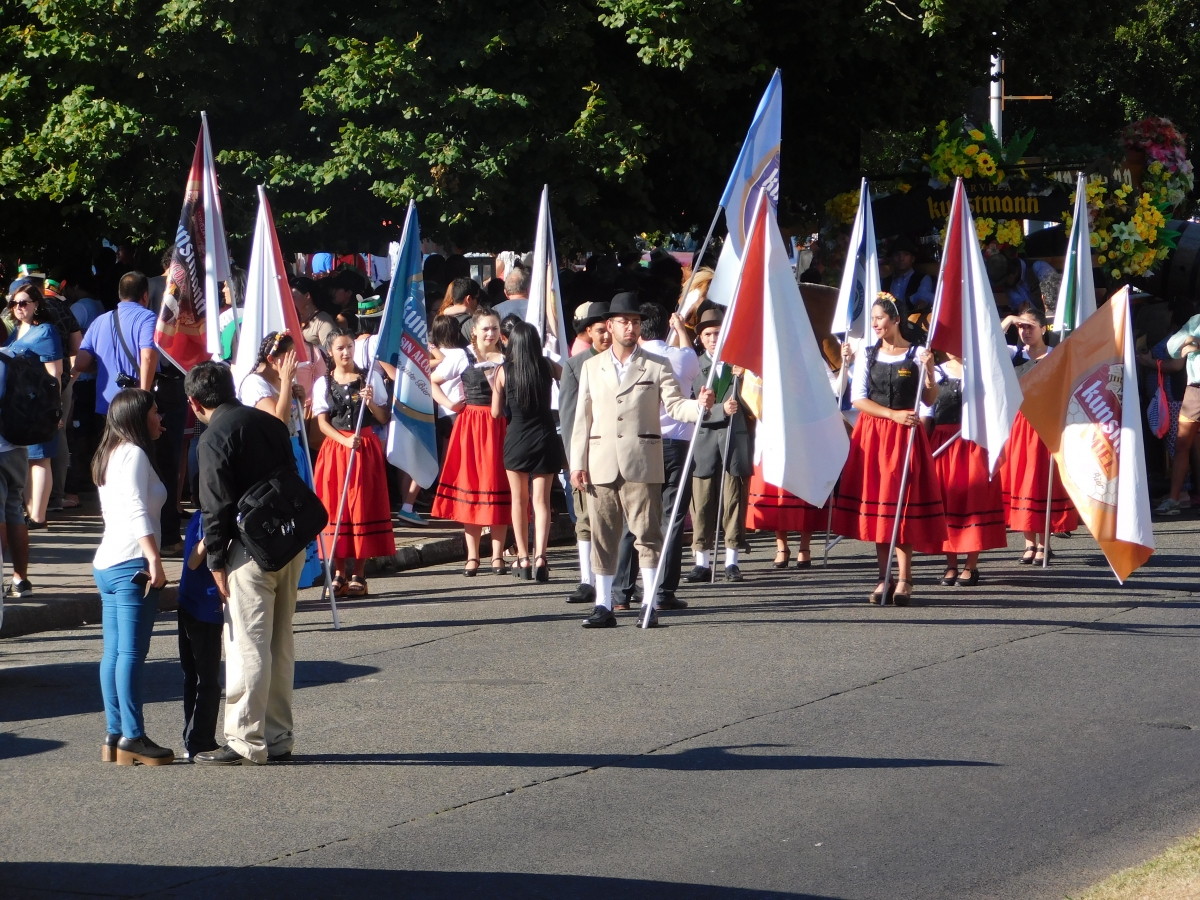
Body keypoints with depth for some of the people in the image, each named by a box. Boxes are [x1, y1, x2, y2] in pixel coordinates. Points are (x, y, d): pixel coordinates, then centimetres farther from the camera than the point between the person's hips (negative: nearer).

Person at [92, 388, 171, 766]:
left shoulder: (110, 456, 21)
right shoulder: (134, 453, -8)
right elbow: (136, 508, -20)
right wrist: (154, 557, -26)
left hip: (106, 564, 10)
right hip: (132, 564, -10)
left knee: (114, 653, 8)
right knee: (131, 653, -10)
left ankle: (115, 735, 9)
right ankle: (133, 737, -12)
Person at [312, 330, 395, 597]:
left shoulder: (370, 378, 5)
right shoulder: (323, 384, 6)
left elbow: (384, 419, 5)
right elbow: (322, 422, 0)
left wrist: (371, 402, -14)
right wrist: (345, 440, -16)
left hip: (366, 449, -1)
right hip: (335, 448, 1)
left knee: (363, 507, -2)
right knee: (335, 509, -2)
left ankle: (358, 574, 2)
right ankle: (339, 573, 4)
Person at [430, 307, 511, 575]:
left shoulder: (506, 360, 5)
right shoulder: (463, 357, 3)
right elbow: (432, 382, 10)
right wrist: (448, 403, -2)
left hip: (498, 427, 0)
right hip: (469, 425, 0)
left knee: (496, 486, -1)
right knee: (469, 488, 0)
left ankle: (497, 555, 4)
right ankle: (472, 556, 6)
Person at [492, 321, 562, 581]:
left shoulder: (504, 371, -7)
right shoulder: (547, 367, -5)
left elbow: (496, 412, 0)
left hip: (516, 440, 0)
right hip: (545, 439, 1)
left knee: (519, 500, 12)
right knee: (541, 501, 1)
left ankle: (523, 559, 12)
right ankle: (539, 557, -13)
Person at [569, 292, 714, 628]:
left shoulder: (657, 367, 8)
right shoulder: (592, 367, 15)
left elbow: (674, 405, -1)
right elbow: (582, 418, 13)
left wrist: (699, 406, -23)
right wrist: (577, 463, 5)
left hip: (642, 465, -2)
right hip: (601, 467, 2)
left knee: (647, 535, -5)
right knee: (602, 537, 4)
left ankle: (650, 605, -2)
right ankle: (604, 606, 9)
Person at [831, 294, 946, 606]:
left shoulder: (916, 355, 1)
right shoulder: (867, 356, 9)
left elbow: (929, 400, 2)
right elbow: (858, 399, 0)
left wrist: (929, 371, -15)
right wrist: (893, 414, -12)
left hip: (904, 438, -3)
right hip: (871, 434, 3)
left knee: (900, 505, -8)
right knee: (874, 505, 1)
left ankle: (903, 579, -6)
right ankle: (884, 578, 7)